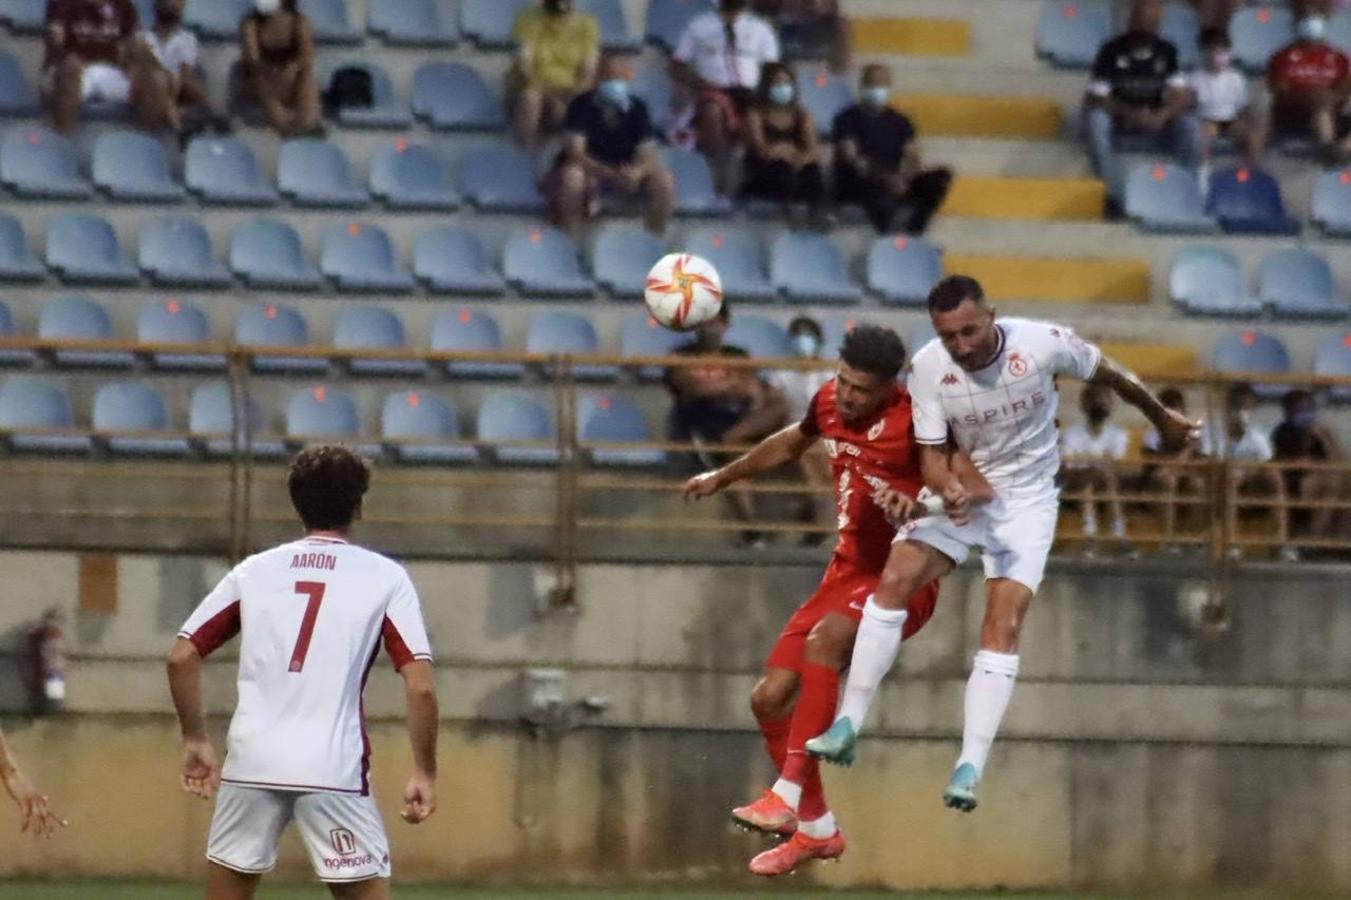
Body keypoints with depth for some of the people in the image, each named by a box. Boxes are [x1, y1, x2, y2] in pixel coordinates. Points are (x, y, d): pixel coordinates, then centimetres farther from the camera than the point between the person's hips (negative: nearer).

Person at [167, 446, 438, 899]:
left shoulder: (254, 570, 11)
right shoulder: (385, 577, 3)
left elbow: (182, 657, 9)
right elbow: (420, 685, -5)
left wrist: (195, 741, 18)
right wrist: (424, 773, 2)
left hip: (252, 761, 3)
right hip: (335, 768, -3)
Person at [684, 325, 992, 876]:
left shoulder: (913, 422, -19)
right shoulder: (829, 403, 1)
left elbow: (976, 490, -23)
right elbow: (792, 443, 24)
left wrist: (923, 503, -42)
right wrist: (723, 477, 36)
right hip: (847, 572, 8)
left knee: (823, 641, -36)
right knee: (769, 699, 2)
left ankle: (787, 796, -36)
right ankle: (816, 828, 20)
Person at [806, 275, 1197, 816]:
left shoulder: (1043, 344, -21)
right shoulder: (928, 368, -17)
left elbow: (1109, 376, -1)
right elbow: (932, 451, -9)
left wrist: (1162, 418, 15)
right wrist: (948, 487, -33)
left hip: (1026, 501, -2)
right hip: (961, 493, 2)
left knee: (1003, 628, -15)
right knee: (894, 581, -18)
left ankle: (970, 767, -16)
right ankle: (849, 725, -12)